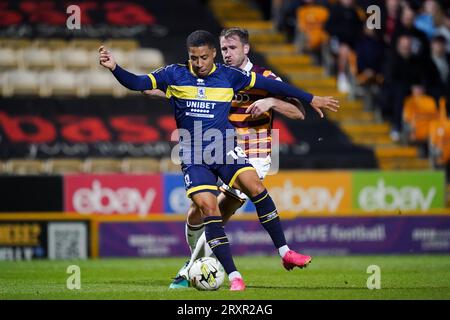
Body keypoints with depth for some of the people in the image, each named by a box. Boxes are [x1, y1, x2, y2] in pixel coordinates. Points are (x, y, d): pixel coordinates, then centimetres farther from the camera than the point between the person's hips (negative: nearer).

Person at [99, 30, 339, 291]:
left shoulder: (229, 76, 3)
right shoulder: (174, 75, 2)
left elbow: (270, 85, 8)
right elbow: (137, 83, -6)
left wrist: (311, 99, 12)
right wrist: (115, 68, -25)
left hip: (225, 148, 0)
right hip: (193, 156, 0)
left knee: (255, 186, -23)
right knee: (208, 207, -17)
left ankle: (285, 252, -12)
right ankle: (234, 277, -14)